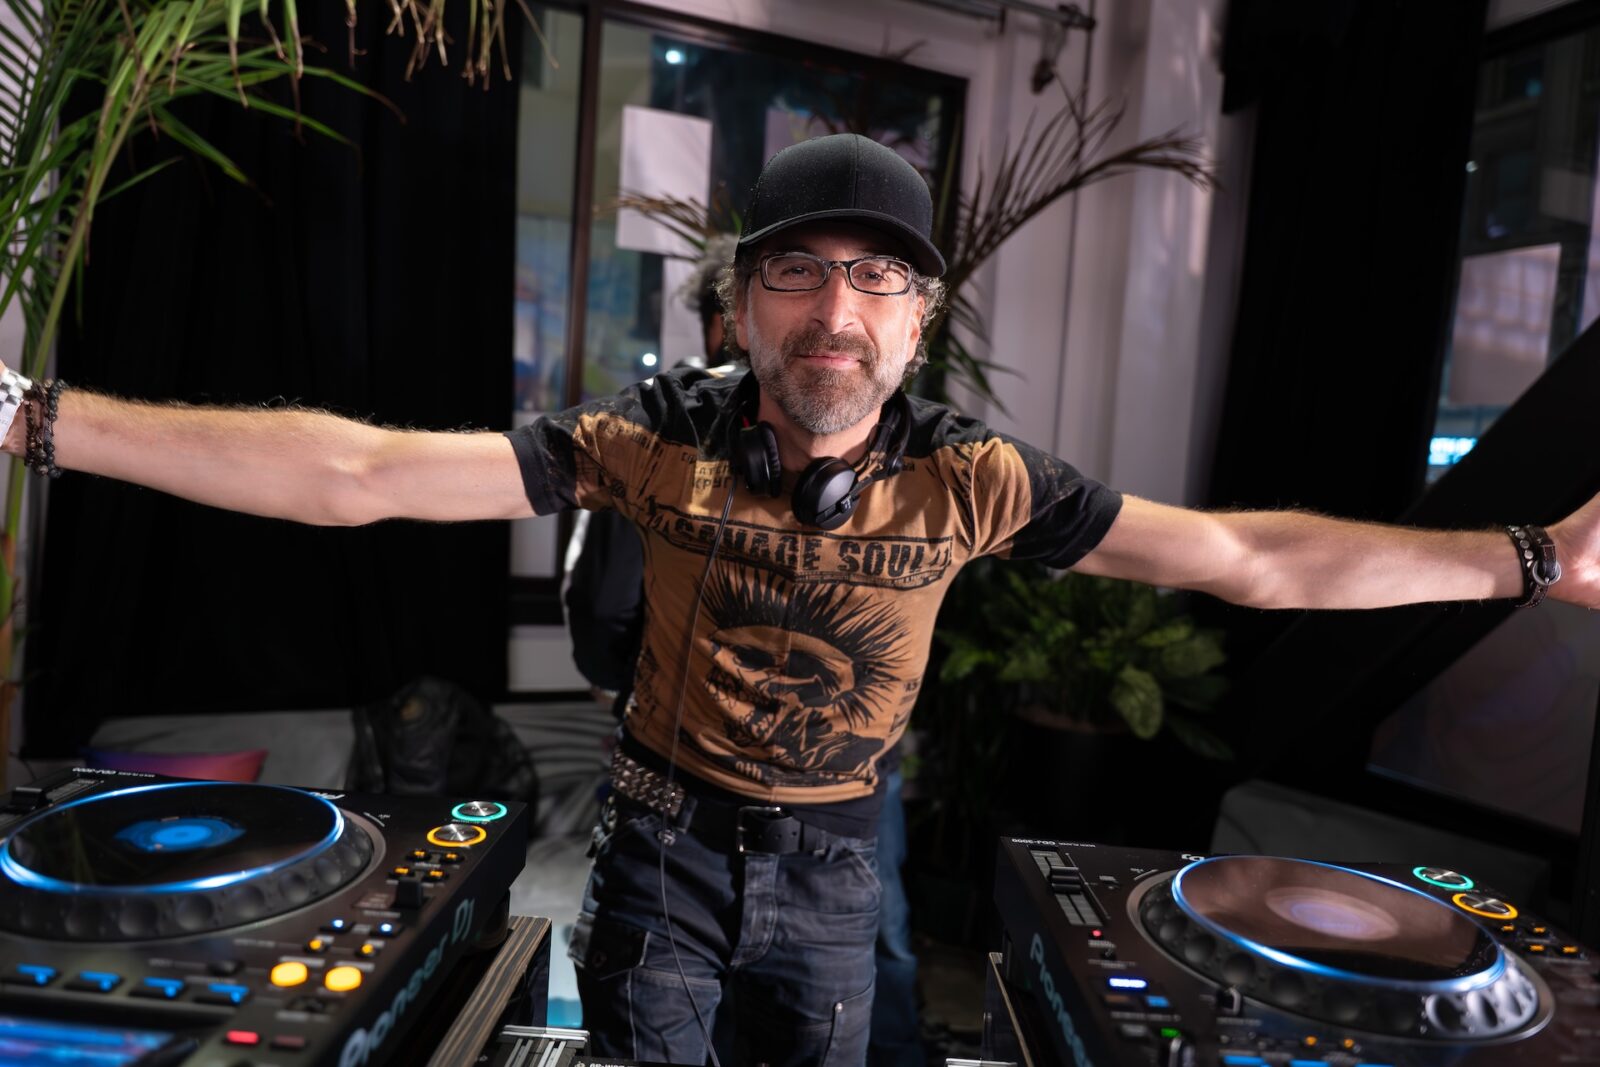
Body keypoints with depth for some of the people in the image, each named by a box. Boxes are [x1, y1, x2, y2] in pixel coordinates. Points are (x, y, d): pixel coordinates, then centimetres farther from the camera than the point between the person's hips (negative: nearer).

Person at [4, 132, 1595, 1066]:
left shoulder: (971, 478, -18)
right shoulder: (659, 444, -21)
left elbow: (1252, 558, -14)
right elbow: (353, 472, -24)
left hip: (826, 866, 2)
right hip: (664, 842, -1)